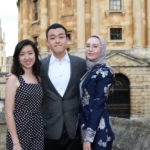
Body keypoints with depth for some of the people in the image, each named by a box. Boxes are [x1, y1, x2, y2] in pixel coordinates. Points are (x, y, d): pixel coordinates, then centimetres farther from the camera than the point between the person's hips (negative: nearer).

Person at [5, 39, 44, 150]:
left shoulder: (38, 79, 7)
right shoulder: (13, 79, -8)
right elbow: (9, 112, -11)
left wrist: (42, 132, 4)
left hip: (38, 133, 5)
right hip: (20, 133, -5)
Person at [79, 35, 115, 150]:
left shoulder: (104, 72, -13)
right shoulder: (88, 70, 10)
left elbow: (98, 104, -18)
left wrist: (89, 136, -20)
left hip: (97, 128, -8)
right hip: (85, 123, 8)